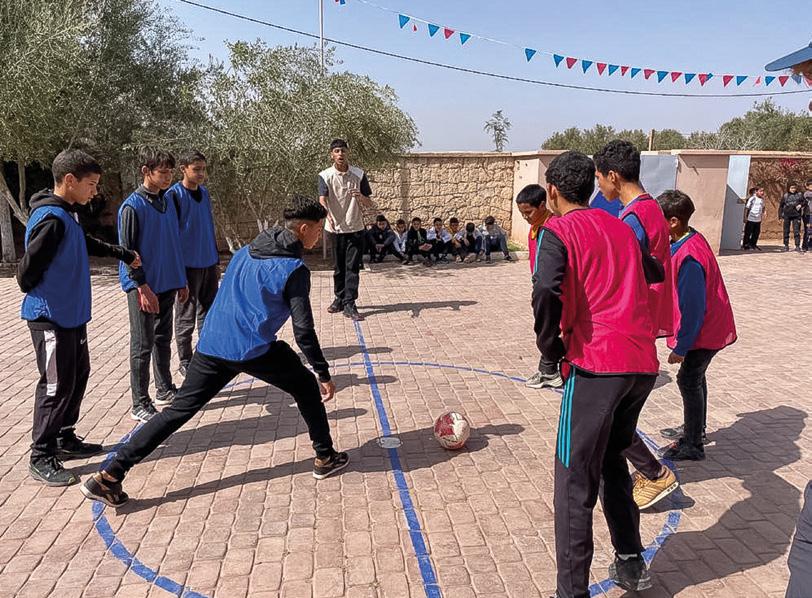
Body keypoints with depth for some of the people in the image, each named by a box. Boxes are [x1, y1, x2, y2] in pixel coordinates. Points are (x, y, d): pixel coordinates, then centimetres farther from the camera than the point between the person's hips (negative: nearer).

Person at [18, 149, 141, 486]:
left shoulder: (66, 216, 9)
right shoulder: (51, 219, -21)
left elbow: (88, 244, 29)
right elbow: (27, 269, -21)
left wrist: (124, 254, 40)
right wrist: (39, 297, -2)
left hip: (72, 316, 10)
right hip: (51, 319, -10)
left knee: (78, 376, 17)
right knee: (56, 386, -3)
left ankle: (65, 439, 31)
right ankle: (41, 458, 10)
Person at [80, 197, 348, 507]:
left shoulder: (245, 252, 16)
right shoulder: (294, 269, -6)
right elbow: (303, 329, -9)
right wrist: (324, 373, -1)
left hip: (211, 345, 6)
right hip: (255, 349, -6)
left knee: (178, 410, 7)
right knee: (306, 388, 17)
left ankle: (109, 476, 5)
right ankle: (326, 458, 24)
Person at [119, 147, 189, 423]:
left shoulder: (168, 202, 9)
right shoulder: (132, 206, -12)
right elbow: (127, 251, -13)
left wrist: (181, 280, 16)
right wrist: (142, 287, -18)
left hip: (167, 285, 7)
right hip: (144, 288, -7)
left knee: (163, 340, 17)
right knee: (142, 346, 0)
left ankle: (165, 389, 31)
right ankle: (140, 405, 8)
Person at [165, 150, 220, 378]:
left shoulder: (204, 193, 11)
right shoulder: (174, 195, -9)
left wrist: (217, 261, 17)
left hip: (209, 264, 6)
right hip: (188, 265, -6)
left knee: (208, 314, 13)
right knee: (186, 317, 4)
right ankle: (186, 363, 14)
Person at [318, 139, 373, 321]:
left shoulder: (359, 174, 0)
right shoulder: (325, 176, -4)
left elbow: (369, 204, 3)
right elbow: (322, 200, -18)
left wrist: (361, 197, -21)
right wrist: (328, 215, -39)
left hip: (356, 229, 0)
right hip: (336, 229, 0)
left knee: (353, 267, -3)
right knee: (339, 267, 11)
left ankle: (349, 304, -1)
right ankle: (339, 298, 27)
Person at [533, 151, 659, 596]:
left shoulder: (558, 230, -2)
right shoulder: (622, 228, 19)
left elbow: (546, 294, -18)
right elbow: (644, 284, 22)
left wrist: (551, 347, -4)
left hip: (596, 364, -7)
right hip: (644, 363, 7)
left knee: (575, 480, 2)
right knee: (612, 460, 25)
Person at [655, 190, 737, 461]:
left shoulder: (689, 257, -29)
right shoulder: (691, 240, 1)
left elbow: (693, 307, -26)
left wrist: (681, 347, -20)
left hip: (705, 331, -10)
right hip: (711, 325, 10)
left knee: (689, 380, -2)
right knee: (694, 377, 20)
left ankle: (693, 446, 10)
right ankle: (694, 429, 36)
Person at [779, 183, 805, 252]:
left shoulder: (800, 194, 3)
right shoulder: (785, 196, 4)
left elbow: (804, 202, 7)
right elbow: (781, 206, 9)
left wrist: (800, 205, -15)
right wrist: (780, 215, 4)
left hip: (796, 216, -1)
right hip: (787, 216, 1)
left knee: (796, 231, -5)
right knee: (786, 231, 7)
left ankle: (797, 246, -3)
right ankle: (786, 245, 16)